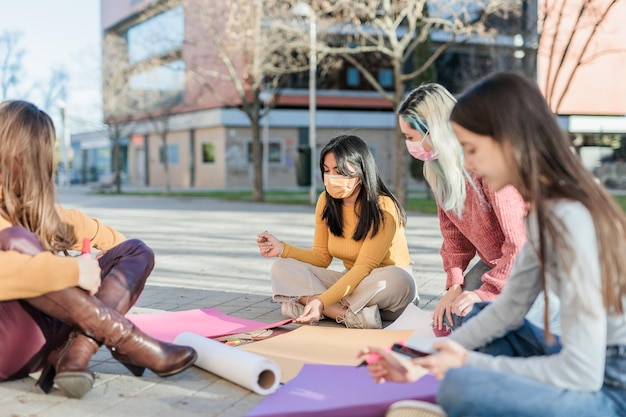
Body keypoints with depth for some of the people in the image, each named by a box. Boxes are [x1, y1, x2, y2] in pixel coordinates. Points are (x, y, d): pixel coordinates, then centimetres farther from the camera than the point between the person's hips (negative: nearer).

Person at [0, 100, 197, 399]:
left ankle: (76, 351, -21)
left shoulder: (25, 203, 12)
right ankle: (125, 340, -21)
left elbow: (70, 222, 30)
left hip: (48, 335, 9)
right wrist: (74, 271, -28)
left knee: (135, 252, 5)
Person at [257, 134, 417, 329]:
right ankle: (355, 315, -31)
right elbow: (322, 257, 2)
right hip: (350, 281, 6)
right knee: (282, 269, -14)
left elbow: (363, 268, -25)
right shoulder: (326, 201, -2)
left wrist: (322, 301, -36)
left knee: (398, 280, -40)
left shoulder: (383, 208, -20)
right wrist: (283, 249, -15)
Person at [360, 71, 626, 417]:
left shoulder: (570, 220, -25)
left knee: (461, 386, -28)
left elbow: (581, 373, -24)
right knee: (478, 317, 22)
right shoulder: (544, 211, 3)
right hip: (590, 368, 9)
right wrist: (421, 363, 4)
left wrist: (469, 363, -14)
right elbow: (509, 307, 11)